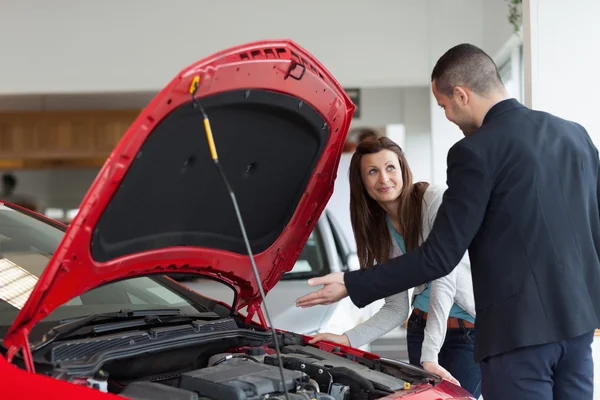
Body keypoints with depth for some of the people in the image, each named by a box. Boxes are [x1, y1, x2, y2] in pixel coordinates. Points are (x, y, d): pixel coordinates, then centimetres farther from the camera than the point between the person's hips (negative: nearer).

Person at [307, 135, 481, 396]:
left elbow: (444, 278, -22)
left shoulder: (436, 200, -16)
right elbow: (396, 308, 6)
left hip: (471, 328, -5)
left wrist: (430, 356, -27)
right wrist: (349, 339, -8)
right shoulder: (379, 227, 4)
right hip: (422, 326, 6)